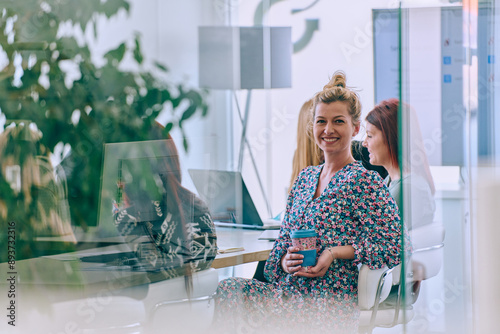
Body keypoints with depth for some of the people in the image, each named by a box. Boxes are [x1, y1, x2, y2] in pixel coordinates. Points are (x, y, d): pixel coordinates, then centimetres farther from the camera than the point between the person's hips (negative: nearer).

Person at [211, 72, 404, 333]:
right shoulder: (305, 178, 18)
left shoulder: (364, 182, -4)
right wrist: (285, 261, -3)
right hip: (288, 290, 6)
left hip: (329, 306, -6)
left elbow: (394, 247, -10)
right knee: (227, 289, -21)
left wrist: (336, 253, -16)